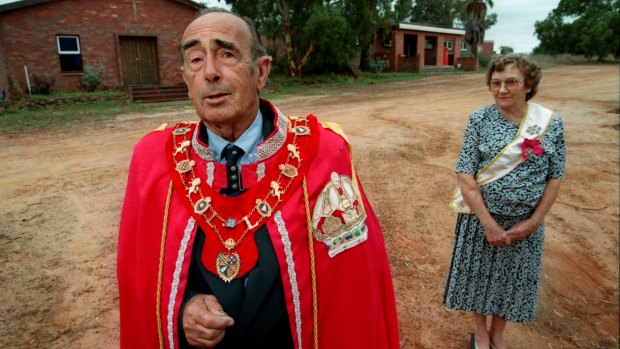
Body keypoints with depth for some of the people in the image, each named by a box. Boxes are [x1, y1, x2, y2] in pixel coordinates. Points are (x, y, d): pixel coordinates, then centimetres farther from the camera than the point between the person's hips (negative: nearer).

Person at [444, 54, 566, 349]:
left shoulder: (551, 123, -6)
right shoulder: (479, 120, -11)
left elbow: (555, 177, -1)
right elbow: (465, 174, -15)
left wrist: (534, 221, -8)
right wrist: (488, 223, -18)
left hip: (525, 223, 2)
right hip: (481, 218, -1)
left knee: (512, 280, 17)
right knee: (479, 275, 14)